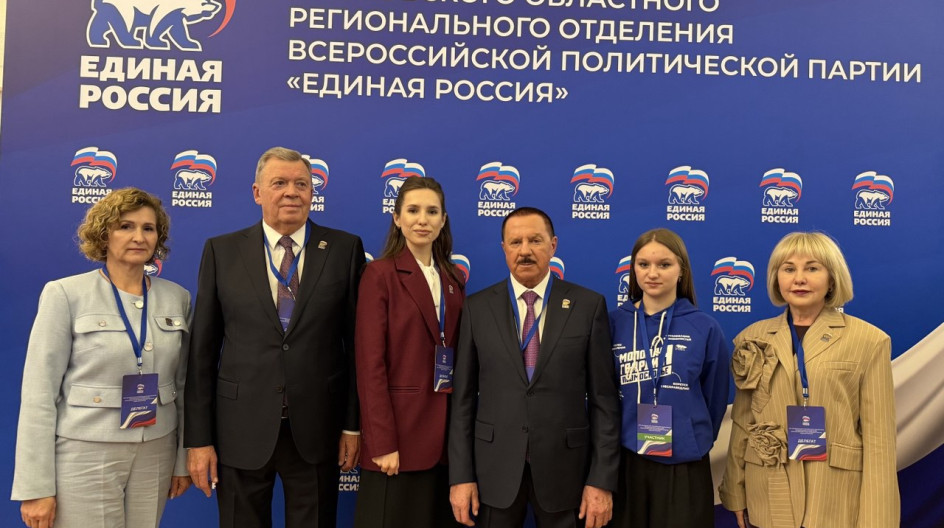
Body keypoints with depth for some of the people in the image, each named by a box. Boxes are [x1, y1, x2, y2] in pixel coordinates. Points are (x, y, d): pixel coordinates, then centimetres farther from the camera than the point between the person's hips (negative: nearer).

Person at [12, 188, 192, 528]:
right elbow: (39, 392, -8)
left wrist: (184, 458, 9)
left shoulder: (177, 298, 3)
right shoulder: (65, 295, -7)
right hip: (84, 455, -3)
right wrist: (36, 486, -10)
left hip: (156, 454, 4)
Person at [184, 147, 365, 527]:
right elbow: (203, 350, 1)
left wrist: (354, 424, 0)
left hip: (317, 429, 0)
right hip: (241, 430, 1)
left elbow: (357, 341, 1)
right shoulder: (222, 251, 1)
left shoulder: (345, 249, 0)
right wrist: (198, 438, -1)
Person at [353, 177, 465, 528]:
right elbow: (370, 364, -13)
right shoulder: (379, 274, -8)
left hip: (445, 429, 6)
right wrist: (383, 442, -16)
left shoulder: (453, 279, 10)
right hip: (399, 428, -6)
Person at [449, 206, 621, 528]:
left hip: (564, 468, 0)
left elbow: (604, 398, -3)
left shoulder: (588, 306, -2)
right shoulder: (477, 308, 1)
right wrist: (461, 476, -3)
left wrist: (602, 479, -6)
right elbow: (464, 398, 1)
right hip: (494, 468, 1)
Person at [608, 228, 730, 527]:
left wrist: (696, 443, 10)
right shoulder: (615, 323, -2)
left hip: (684, 467, -1)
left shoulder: (705, 328, -4)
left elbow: (715, 399, 5)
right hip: (625, 463, 1)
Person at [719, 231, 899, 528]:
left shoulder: (868, 341, -4)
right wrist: (736, 494, 5)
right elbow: (741, 423, 6)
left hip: (837, 502, -2)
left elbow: (878, 437, -5)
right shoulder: (753, 338, 3)